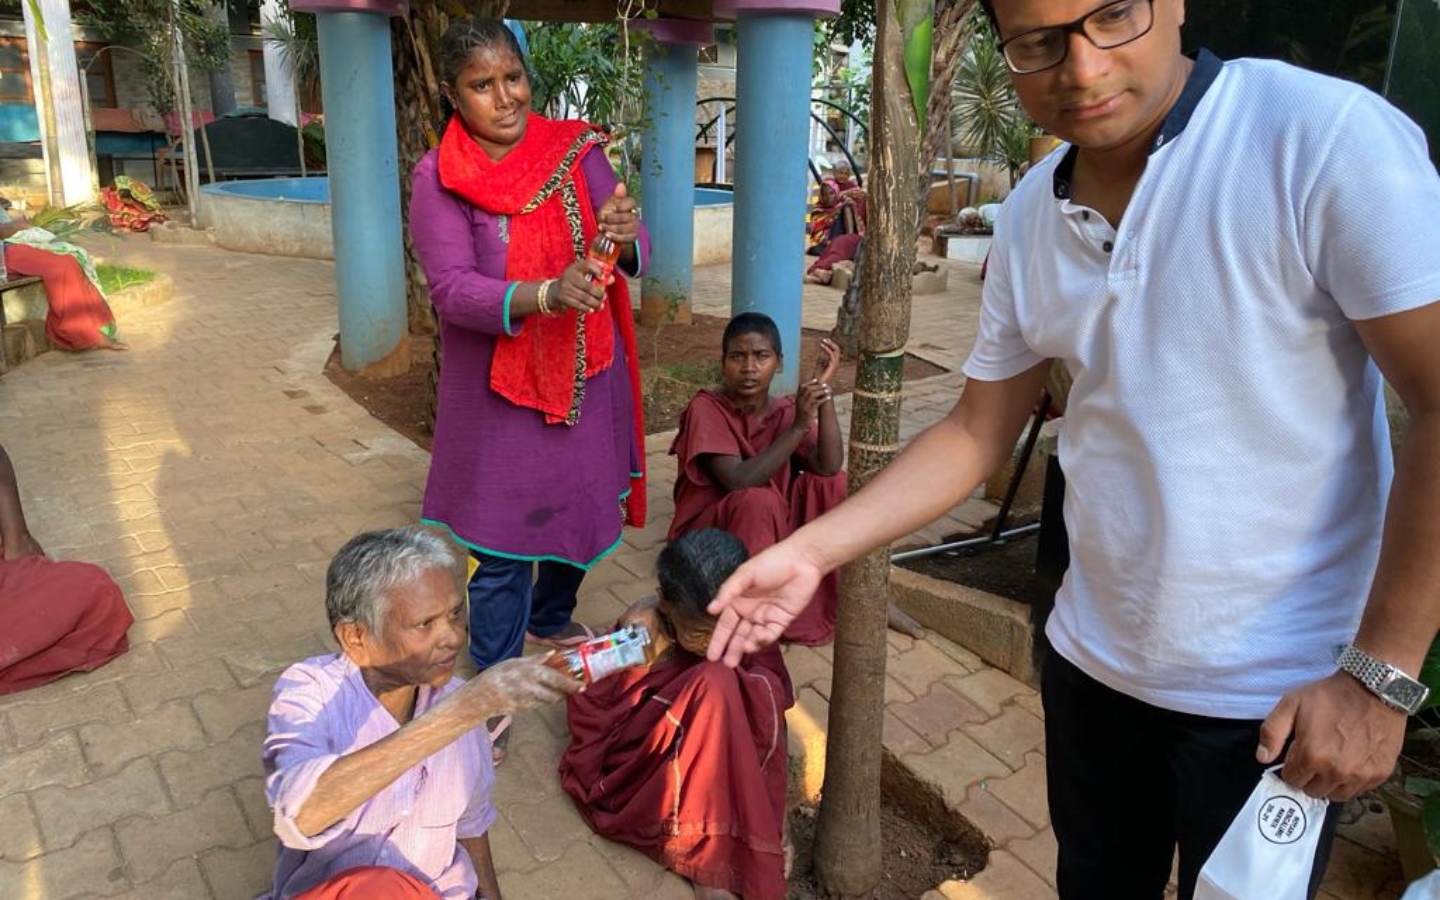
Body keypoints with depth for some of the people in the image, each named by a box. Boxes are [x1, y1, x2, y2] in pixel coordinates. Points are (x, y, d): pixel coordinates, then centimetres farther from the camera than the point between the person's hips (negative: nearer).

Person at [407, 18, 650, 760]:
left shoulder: (577, 151, -4)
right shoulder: (439, 176, -10)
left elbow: (632, 254, -10)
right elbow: (451, 289, -21)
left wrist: (625, 239, -35)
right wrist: (545, 294, -38)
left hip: (584, 377, 3)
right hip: (496, 387, -3)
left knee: (578, 507, 18)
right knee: (500, 535, 1)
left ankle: (551, 619, 46)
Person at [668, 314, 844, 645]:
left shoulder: (786, 411, -2)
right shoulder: (706, 409, -17)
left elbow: (829, 467, -17)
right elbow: (738, 481, -30)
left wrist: (824, 391, -23)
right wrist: (799, 426, -32)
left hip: (774, 535, 6)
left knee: (830, 482, -13)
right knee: (757, 501, -34)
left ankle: (832, 596, -3)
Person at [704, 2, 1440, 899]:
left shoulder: (1325, 135, -18)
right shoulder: (1029, 220, -1)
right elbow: (977, 434, 4)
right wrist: (810, 551, -4)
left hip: (1275, 692, -5)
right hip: (1092, 659, 5)